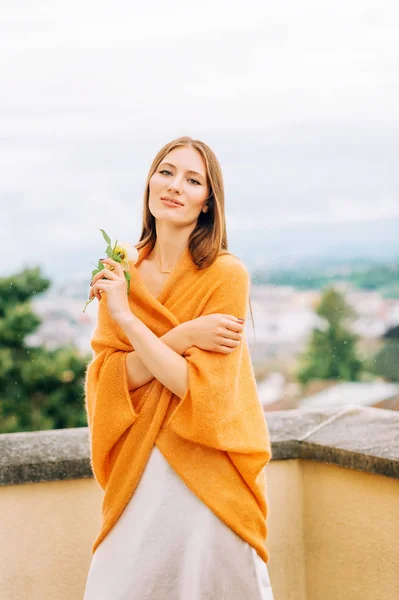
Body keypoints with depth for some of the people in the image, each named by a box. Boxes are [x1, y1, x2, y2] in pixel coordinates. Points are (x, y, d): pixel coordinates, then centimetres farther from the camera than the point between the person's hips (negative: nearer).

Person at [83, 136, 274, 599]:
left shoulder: (227, 275, -12)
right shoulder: (121, 277, 2)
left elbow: (202, 394, -18)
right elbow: (104, 382, -6)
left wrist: (126, 318, -19)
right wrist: (182, 337, -19)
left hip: (207, 480, -4)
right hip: (138, 476, 4)